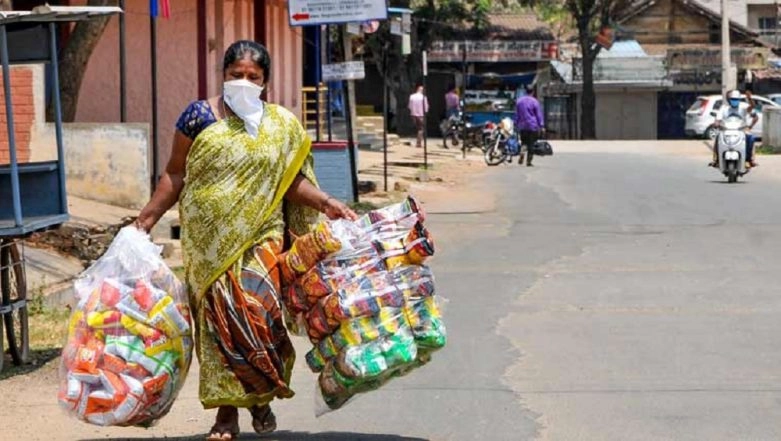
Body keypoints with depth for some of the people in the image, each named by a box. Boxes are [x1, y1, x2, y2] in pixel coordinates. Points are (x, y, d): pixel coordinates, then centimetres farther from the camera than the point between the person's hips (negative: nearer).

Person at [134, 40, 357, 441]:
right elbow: (175, 175, 7)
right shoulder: (199, 117, 3)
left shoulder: (282, 126, 8)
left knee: (257, 311, -13)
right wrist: (146, 219, 2)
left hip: (259, 235, 0)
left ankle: (261, 396, 9)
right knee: (218, 317, -3)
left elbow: (292, 179, 10)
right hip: (210, 239, 0)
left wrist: (325, 203, -5)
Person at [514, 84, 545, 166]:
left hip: (522, 126, 4)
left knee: (523, 141, 15)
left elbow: (517, 114, 12)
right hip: (533, 126, -4)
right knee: (531, 144, 2)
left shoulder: (519, 101, 6)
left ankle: (521, 153, -13)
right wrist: (542, 126, -5)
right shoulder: (534, 102, -8)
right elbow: (539, 115, -7)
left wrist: (516, 124, 20)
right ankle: (528, 161, 1)